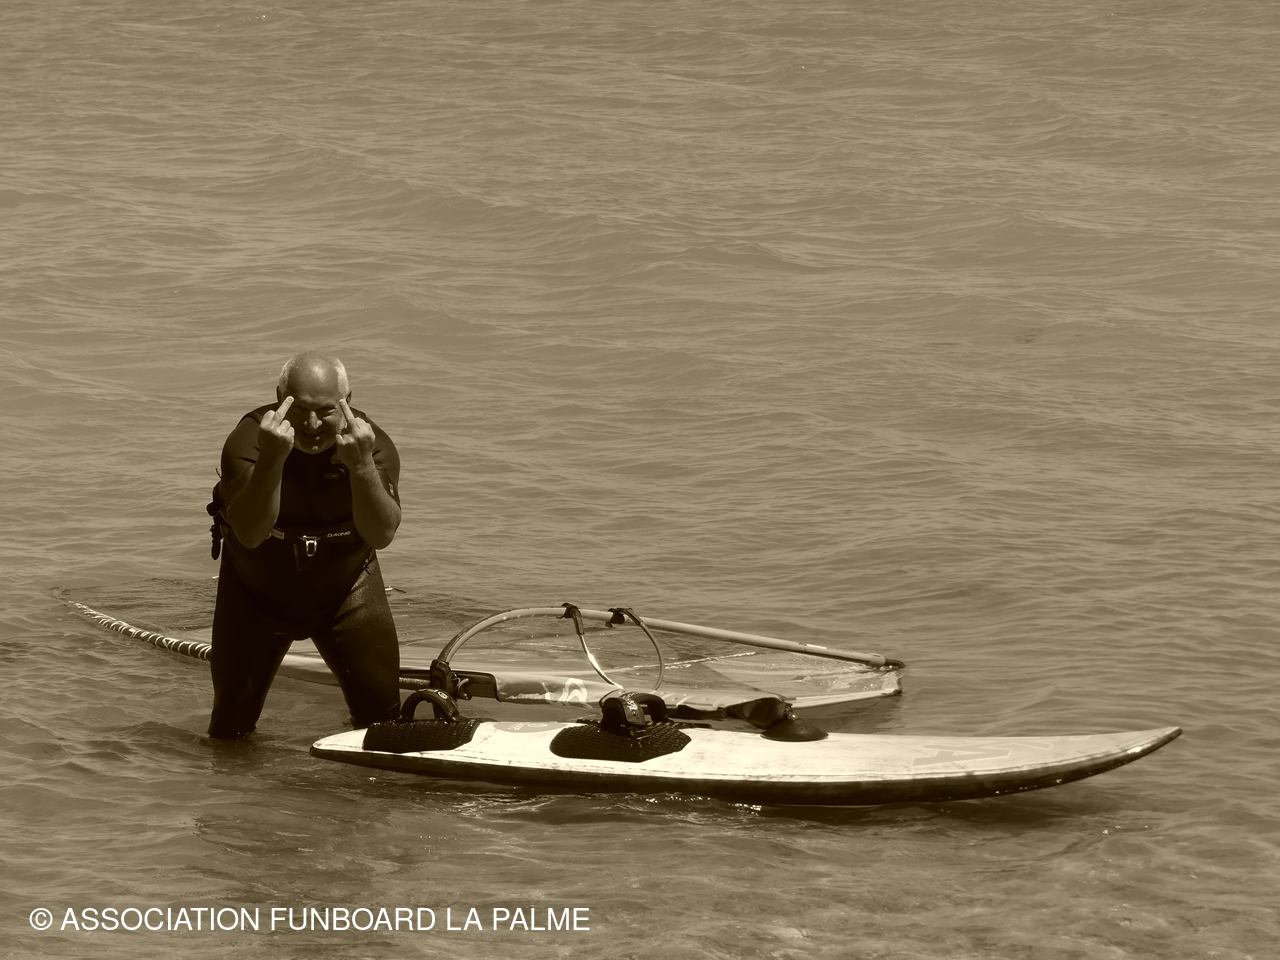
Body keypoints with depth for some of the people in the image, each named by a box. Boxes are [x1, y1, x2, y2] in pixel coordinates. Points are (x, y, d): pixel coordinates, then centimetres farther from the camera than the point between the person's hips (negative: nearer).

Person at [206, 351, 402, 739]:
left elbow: (381, 535, -36)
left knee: (381, 712, -7)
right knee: (230, 728, 6)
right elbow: (251, 534, -40)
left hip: (346, 590, 1)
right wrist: (272, 458, -54)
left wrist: (361, 463, -51)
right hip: (256, 594, -1)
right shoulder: (247, 440, -27)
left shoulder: (371, 442, -23)